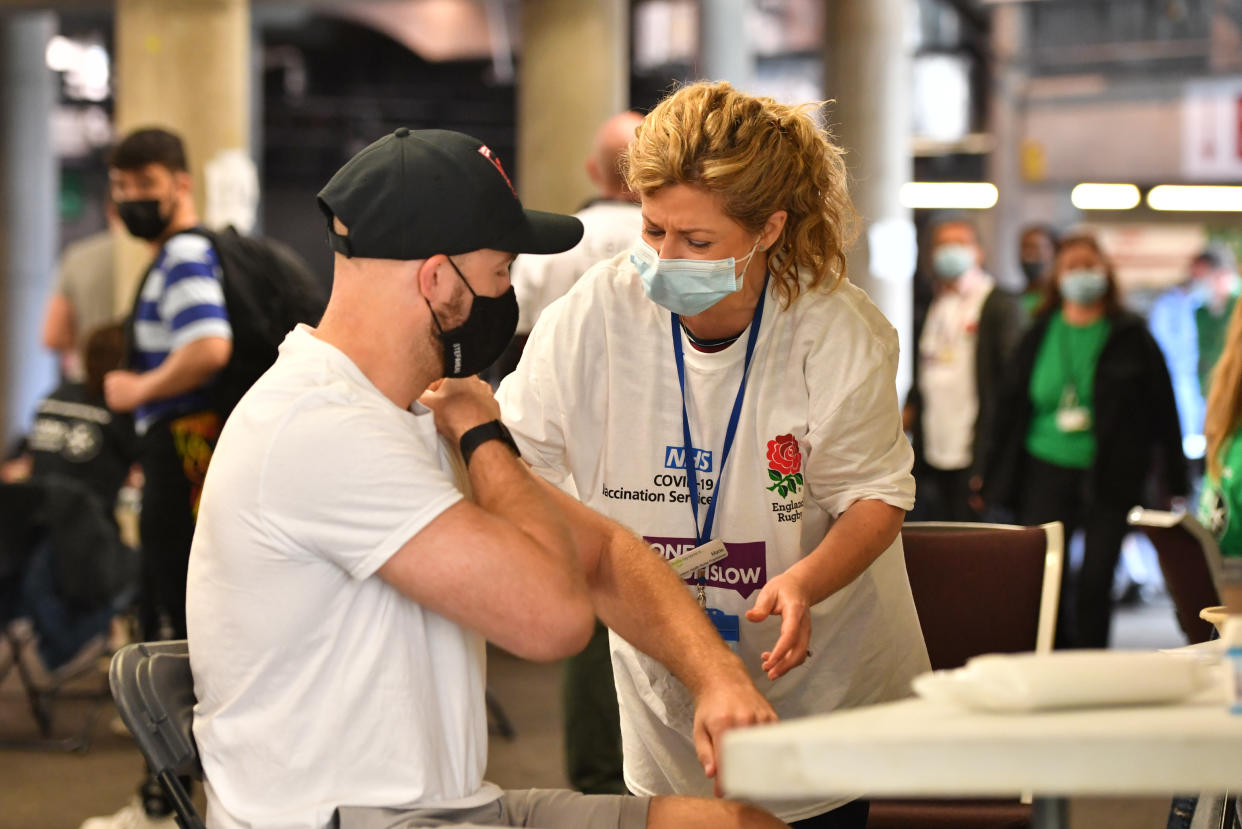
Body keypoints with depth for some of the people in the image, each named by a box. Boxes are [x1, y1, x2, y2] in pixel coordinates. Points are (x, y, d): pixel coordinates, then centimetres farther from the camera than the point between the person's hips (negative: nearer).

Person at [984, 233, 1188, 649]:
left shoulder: (1131, 337, 2)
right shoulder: (1039, 335, 8)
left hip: (1110, 477, -2)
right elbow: (1013, 407, 13)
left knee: (1096, 580, 0)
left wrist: (1173, 482, 0)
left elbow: (1163, 410, 3)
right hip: (1047, 471, 2)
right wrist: (998, 476, 9)